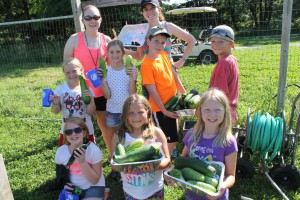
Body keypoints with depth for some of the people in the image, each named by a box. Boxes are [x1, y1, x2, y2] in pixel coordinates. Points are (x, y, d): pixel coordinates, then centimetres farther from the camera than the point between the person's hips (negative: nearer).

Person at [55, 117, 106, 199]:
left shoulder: (94, 150, -21)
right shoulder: (60, 151, -10)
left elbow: (95, 180, -16)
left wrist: (82, 162, -28)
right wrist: (64, 183, -10)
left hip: (93, 187, -3)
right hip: (72, 188, 3)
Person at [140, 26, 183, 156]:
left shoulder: (164, 55, 3)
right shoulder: (147, 65, -19)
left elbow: (173, 75, 14)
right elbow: (152, 91, -20)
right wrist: (164, 111, -17)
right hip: (160, 108, -8)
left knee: (172, 139, 19)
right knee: (171, 141, 2)